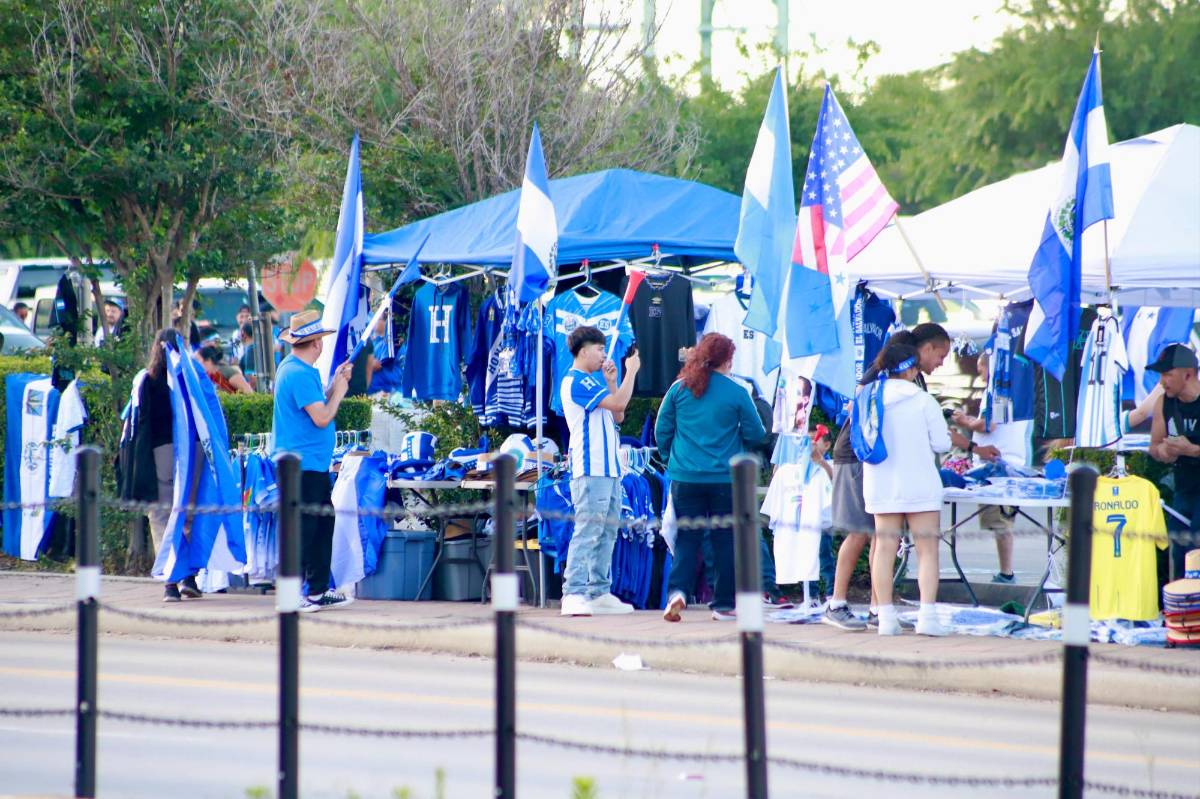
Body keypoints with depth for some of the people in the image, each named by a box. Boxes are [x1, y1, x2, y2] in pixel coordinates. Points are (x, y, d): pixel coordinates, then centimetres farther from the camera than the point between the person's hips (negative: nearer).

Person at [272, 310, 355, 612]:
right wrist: (338, 392, -7)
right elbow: (322, 417, -21)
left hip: (314, 463, 11)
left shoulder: (295, 369, 15)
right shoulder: (298, 374, -18)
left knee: (324, 522, 14)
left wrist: (334, 385, 14)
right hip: (303, 464, -11)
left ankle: (318, 591, 19)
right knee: (304, 528, -8)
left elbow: (317, 406, 19)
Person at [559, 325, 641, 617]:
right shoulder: (577, 381, -11)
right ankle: (574, 594, -19)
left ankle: (599, 592, 15)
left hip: (608, 469, 10)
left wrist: (611, 382, 10)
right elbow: (618, 403, -20)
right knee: (587, 530, -15)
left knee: (607, 531, 11)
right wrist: (631, 371, -7)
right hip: (590, 469, -10)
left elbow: (618, 416, 19)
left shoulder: (591, 381, 20)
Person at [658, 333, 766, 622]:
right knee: (725, 540, 8)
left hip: (685, 477, 2)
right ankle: (724, 604, 11)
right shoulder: (737, 393, -6)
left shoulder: (679, 389, 1)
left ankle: (678, 590, -16)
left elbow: (662, 430, 6)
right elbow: (755, 434, 1)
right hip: (725, 477, -2)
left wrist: (671, 457, 23)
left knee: (686, 539, 6)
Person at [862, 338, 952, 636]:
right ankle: (927, 615, -10)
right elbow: (942, 443, -6)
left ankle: (886, 617, 3)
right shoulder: (923, 401, -10)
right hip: (920, 486, -3)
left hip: (880, 486, 3)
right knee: (927, 549, 1)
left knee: (884, 549, 7)